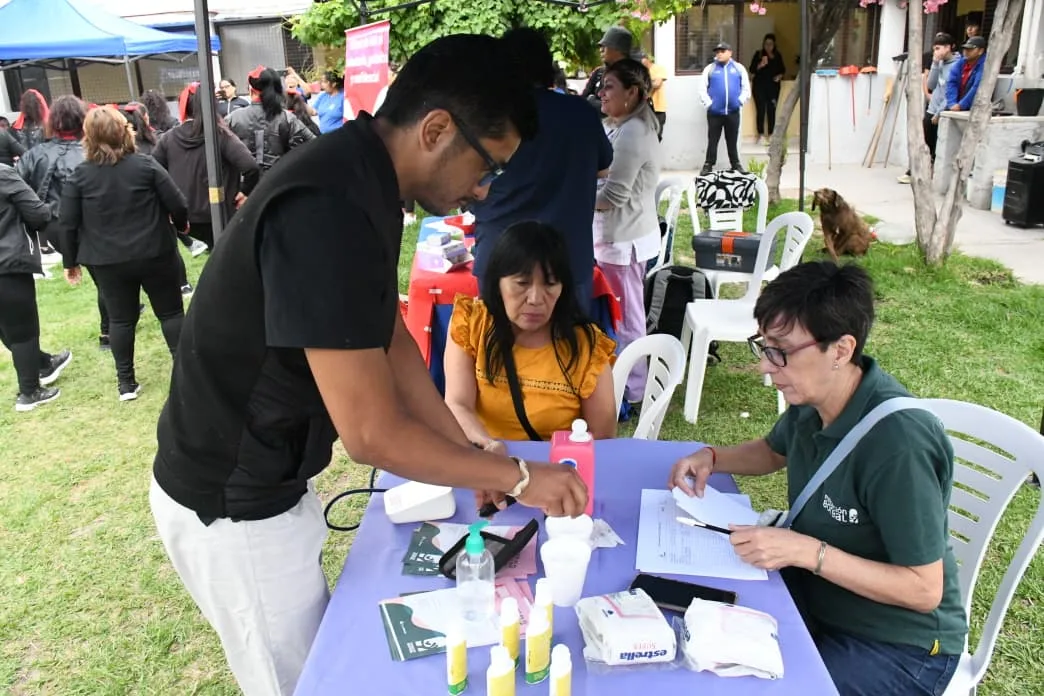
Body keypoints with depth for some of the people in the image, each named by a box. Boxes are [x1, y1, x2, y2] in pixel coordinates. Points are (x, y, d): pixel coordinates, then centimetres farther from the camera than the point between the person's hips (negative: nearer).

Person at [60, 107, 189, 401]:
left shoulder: (79, 175, -3)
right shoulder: (146, 165, -7)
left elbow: (69, 223, -1)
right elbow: (177, 205, -6)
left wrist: (70, 261, 11)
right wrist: (181, 225, 15)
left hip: (107, 261, 2)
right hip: (155, 254, -1)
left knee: (120, 318, 11)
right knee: (170, 311, 10)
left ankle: (126, 382, 16)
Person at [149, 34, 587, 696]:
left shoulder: (359, 177, 0)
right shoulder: (328, 210, -32)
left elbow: (390, 336, 7)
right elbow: (373, 433, -29)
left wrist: (472, 457, 5)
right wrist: (515, 476, -16)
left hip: (269, 480, 9)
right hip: (233, 504, -8)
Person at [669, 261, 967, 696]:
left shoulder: (899, 444, -31)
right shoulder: (811, 399, -7)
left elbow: (924, 589, -25)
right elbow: (774, 451, 15)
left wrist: (808, 551, -32)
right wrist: (712, 458, -4)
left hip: (900, 646, -7)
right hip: (816, 593, 7)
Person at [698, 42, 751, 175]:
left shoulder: (739, 68, 7)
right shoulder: (710, 68, 4)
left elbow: (746, 88, 8)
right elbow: (701, 87, -1)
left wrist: (740, 101, -4)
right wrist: (708, 103, -9)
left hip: (733, 112, 1)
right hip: (714, 112, -1)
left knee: (732, 140, 9)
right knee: (712, 140, 3)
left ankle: (736, 165, 18)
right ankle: (708, 165, 9)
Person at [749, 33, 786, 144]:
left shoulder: (777, 56, 9)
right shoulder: (758, 54, 2)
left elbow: (782, 69, 18)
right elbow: (752, 69, -3)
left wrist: (780, 76, -2)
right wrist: (760, 65, -20)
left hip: (773, 86, 2)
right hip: (759, 86, -2)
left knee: (771, 110, 0)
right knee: (760, 110, -4)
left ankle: (770, 135, 4)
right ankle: (760, 135, 3)